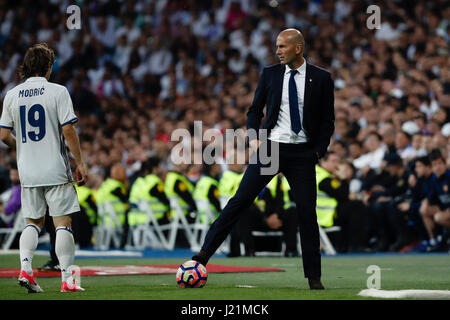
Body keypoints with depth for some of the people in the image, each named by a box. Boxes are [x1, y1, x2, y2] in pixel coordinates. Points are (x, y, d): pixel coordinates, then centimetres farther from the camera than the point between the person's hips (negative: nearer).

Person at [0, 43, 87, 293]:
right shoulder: (57, 92, -8)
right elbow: (68, 131, -11)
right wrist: (80, 163, -4)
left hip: (27, 171, 4)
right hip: (55, 169, -4)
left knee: (33, 222, 16)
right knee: (63, 222, 1)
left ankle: (25, 267, -3)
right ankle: (67, 279, -2)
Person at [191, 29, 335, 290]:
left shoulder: (321, 78, 2)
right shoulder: (270, 74, 7)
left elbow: (328, 120, 6)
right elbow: (255, 110, 14)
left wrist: (319, 150, -5)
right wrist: (253, 137, -3)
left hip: (302, 153, -1)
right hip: (270, 147, 1)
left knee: (307, 212, -2)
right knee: (240, 201, -7)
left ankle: (314, 277, 7)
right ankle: (204, 253, -7)